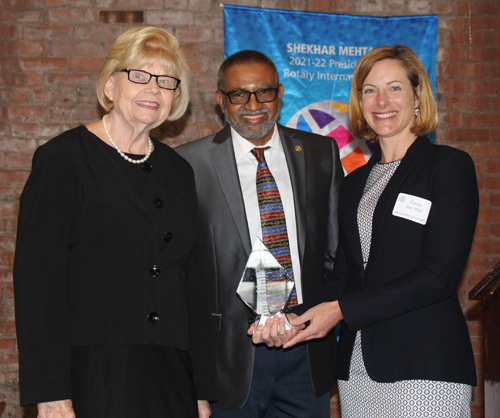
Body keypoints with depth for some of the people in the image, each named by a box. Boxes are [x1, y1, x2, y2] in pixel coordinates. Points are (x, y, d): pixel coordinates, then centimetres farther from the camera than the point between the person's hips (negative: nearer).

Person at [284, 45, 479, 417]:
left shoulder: (450, 166, -2)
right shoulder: (357, 181, 17)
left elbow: (439, 274, -12)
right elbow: (344, 275, 15)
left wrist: (341, 310, -15)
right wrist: (300, 318, -5)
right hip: (357, 366, 5)